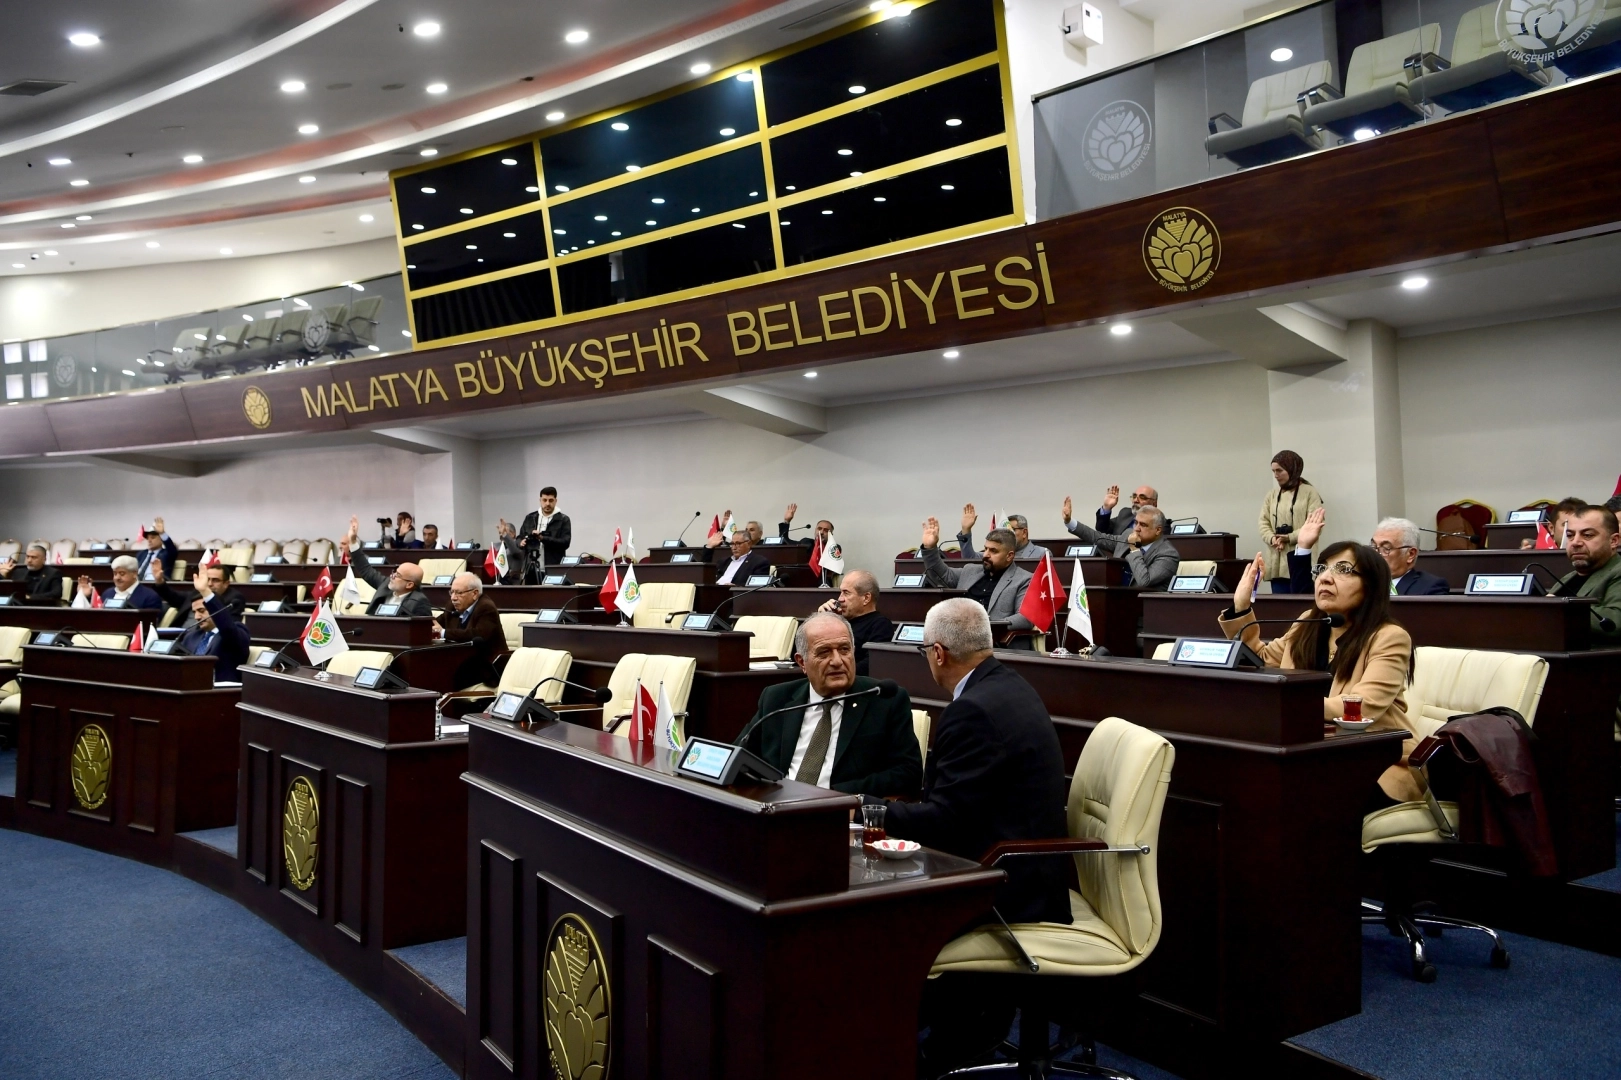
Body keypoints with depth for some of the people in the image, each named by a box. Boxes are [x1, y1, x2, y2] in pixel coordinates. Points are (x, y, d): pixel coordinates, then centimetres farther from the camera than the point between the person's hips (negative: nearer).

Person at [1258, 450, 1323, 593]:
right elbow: (1264, 524, 10)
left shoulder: (1309, 492, 0)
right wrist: (1273, 539, -10)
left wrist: (1289, 538, -16)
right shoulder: (1271, 495, 14)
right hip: (1277, 563, 4)